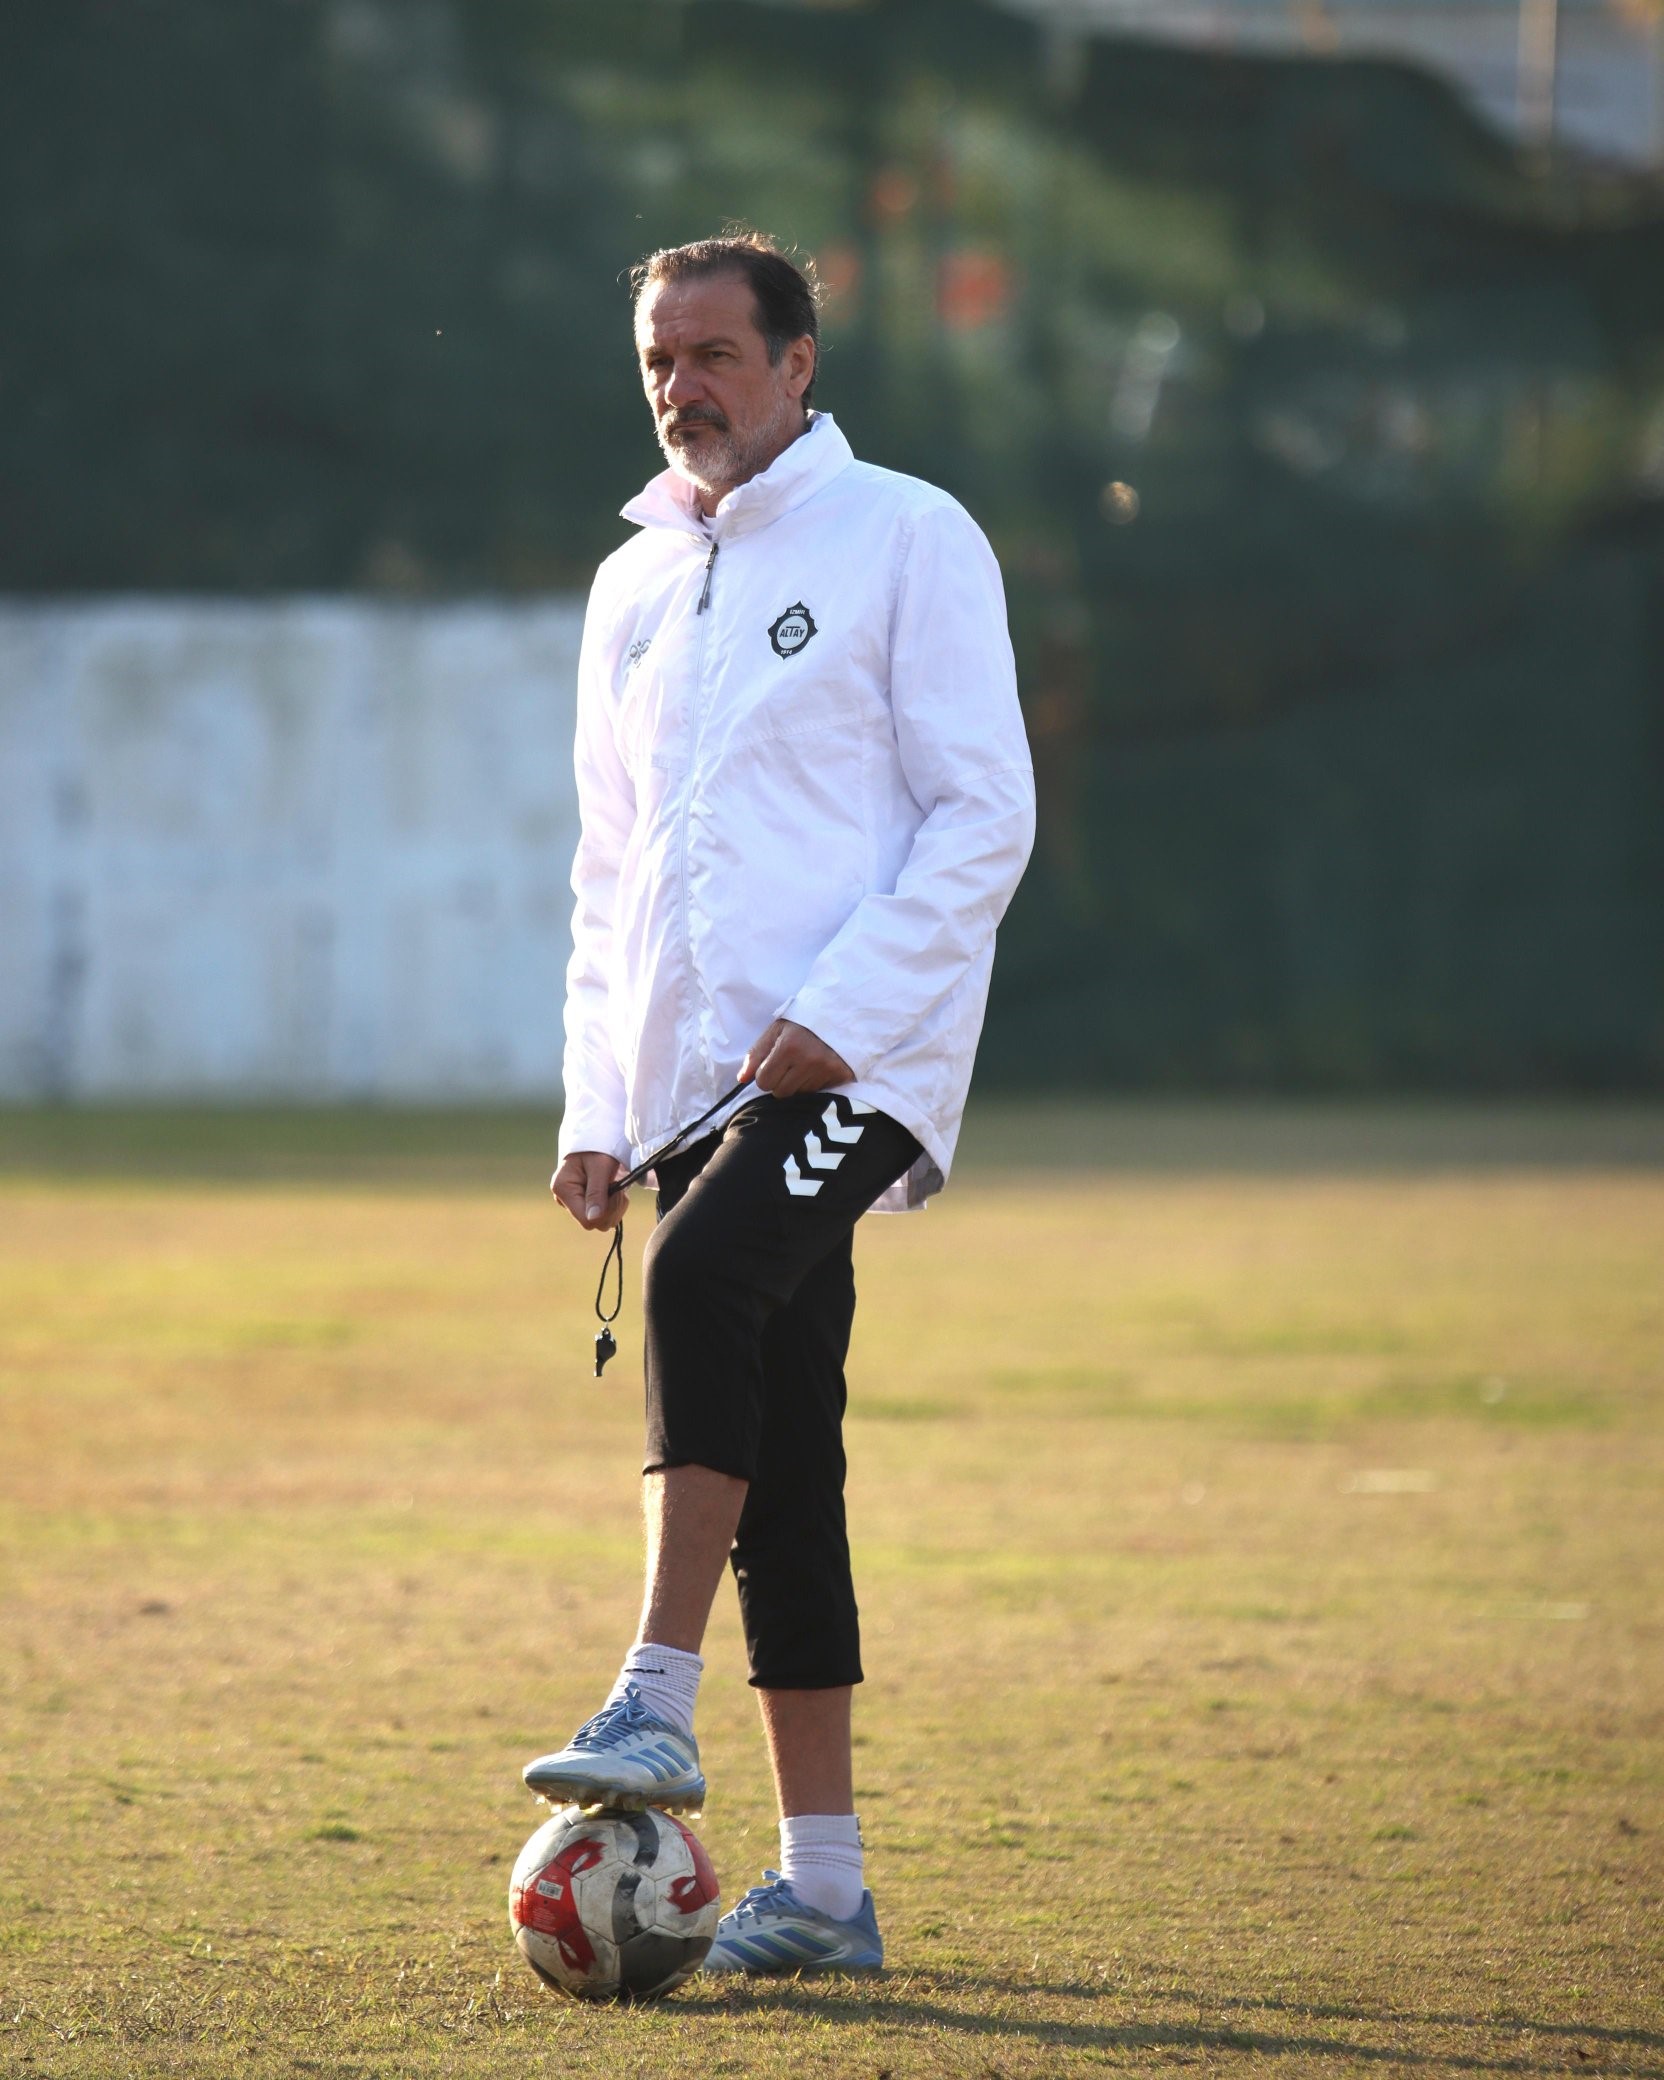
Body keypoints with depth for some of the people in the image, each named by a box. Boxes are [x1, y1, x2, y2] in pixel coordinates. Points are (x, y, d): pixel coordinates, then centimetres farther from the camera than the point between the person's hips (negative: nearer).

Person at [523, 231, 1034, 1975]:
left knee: (703, 1280, -31)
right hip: (694, 1077, 7)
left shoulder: (903, 539, -2)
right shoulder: (634, 588, 18)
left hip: (860, 1057, -6)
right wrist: (594, 1103, 13)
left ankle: (656, 1703, -29)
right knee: (777, 1464, 5)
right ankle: (821, 1884, 6)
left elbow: (984, 813, -8)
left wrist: (837, 1014, -17)